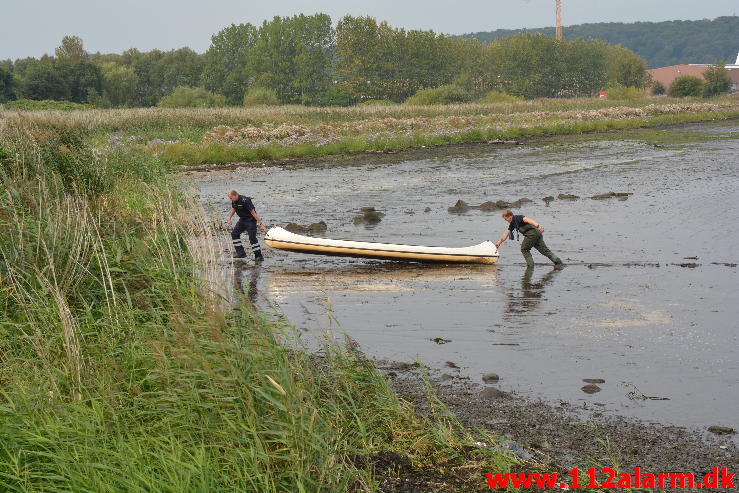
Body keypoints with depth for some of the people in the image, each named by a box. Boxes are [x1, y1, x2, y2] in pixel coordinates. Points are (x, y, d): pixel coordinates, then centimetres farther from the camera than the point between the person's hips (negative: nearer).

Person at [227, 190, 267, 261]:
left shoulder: (245, 201, -28)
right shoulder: (234, 201, -3)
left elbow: (253, 213, -27)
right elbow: (233, 209, 21)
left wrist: (260, 224, -27)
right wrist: (230, 218, 12)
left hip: (250, 220, -9)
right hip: (242, 220, 9)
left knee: (252, 237, -13)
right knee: (234, 233, 5)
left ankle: (258, 256, -7)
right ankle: (241, 253, 10)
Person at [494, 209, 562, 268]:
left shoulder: (517, 218, -7)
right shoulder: (512, 223, 23)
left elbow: (527, 220, -23)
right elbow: (506, 234, 30)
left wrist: (538, 225, -37)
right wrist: (499, 242, 31)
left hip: (532, 233, -10)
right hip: (537, 234, 10)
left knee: (524, 249, 4)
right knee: (544, 250, 9)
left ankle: (530, 264, 3)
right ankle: (558, 262, 6)